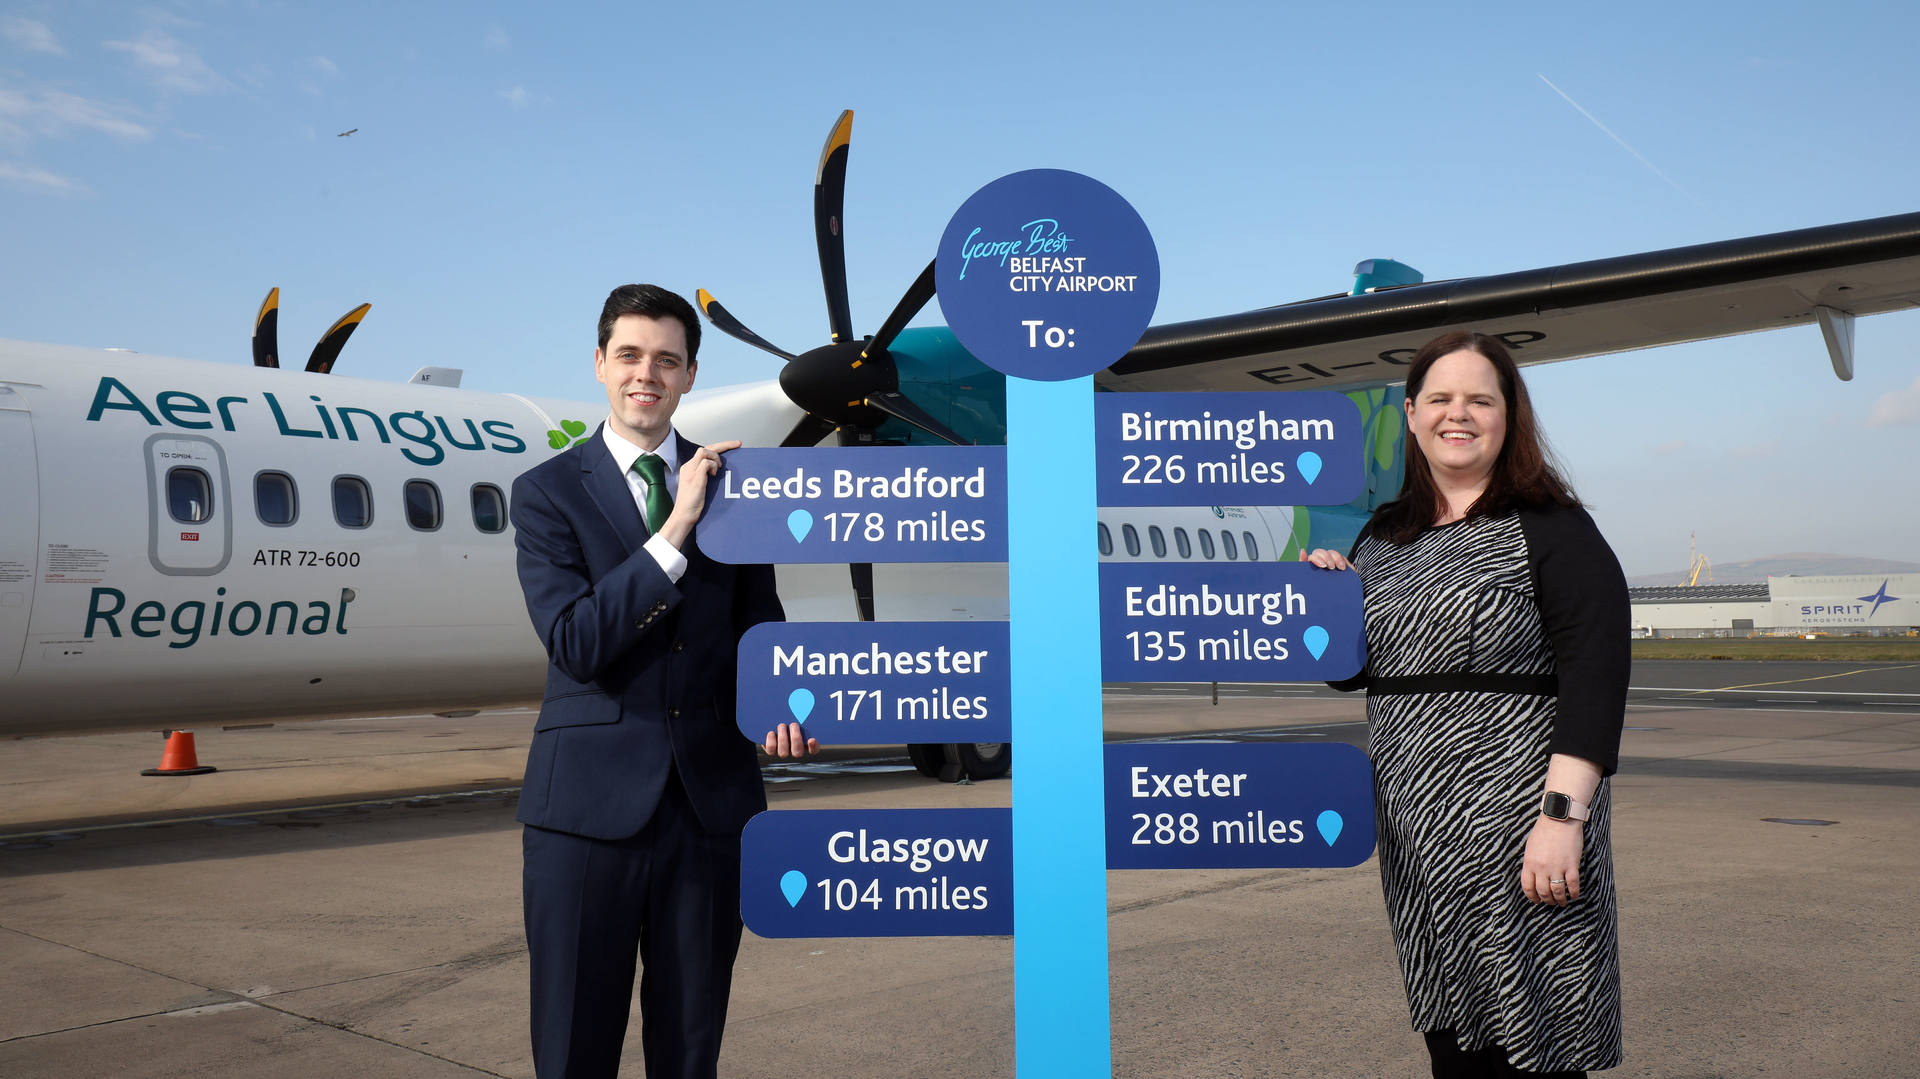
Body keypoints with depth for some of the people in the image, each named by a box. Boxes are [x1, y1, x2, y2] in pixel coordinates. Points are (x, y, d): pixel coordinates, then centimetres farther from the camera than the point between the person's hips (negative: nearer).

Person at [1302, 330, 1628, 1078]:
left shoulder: (1548, 528, -4)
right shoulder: (1383, 534, 13)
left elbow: (1595, 675, -13)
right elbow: (1350, 669, 21)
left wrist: (1563, 815, -21)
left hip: (1511, 821, -5)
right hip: (1412, 828, 6)